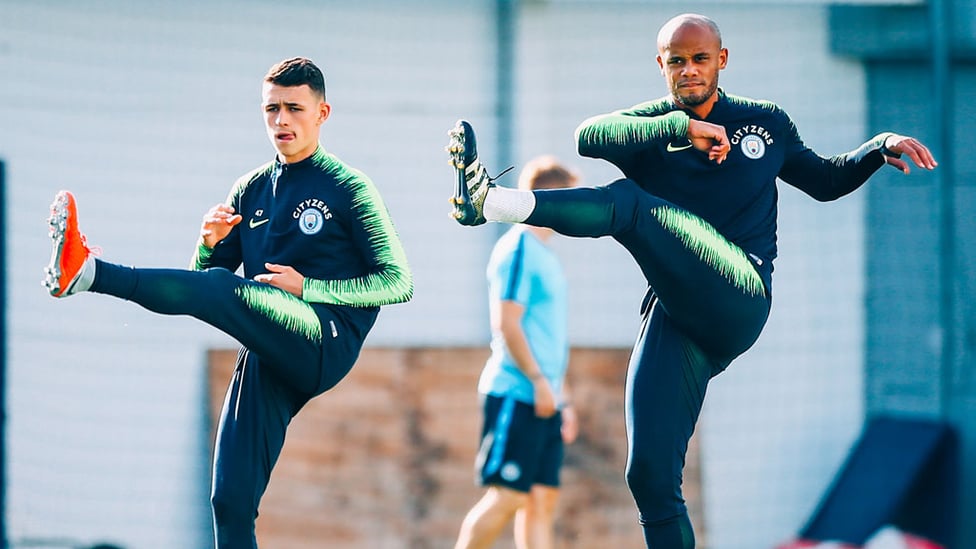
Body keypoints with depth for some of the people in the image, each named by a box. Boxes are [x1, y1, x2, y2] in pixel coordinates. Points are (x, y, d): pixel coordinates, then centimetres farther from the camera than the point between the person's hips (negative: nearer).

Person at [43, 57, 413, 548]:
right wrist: (211, 243, -1)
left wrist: (307, 288, -10)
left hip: (327, 343, -6)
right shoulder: (250, 190, 20)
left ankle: (86, 273, -41)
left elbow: (398, 281, -1)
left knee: (223, 289, -32)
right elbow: (204, 273, 22)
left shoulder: (349, 188, 4)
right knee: (231, 501, -3)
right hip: (266, 357, 7)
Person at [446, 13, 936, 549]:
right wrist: (681, 127, -18)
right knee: (649, 474, -9)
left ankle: (492, 201, -41)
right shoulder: (650, 126, 12)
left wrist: (880, 147, 16)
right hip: (675, 315, 3)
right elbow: (589, 136, -11)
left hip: (739, 300, -3)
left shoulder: (767, 123, 18)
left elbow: (825, 181, 33)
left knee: (629, 204, -26)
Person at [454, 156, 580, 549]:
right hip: (516, 395, -9)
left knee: (543, 498, 4)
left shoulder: (545, 255, 19)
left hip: (544, 399, 9)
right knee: (507, 496, -11)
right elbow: (507, 325, -17)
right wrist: (539, 381, -19)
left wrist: (563, 398, 22)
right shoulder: (518, 249, -10)